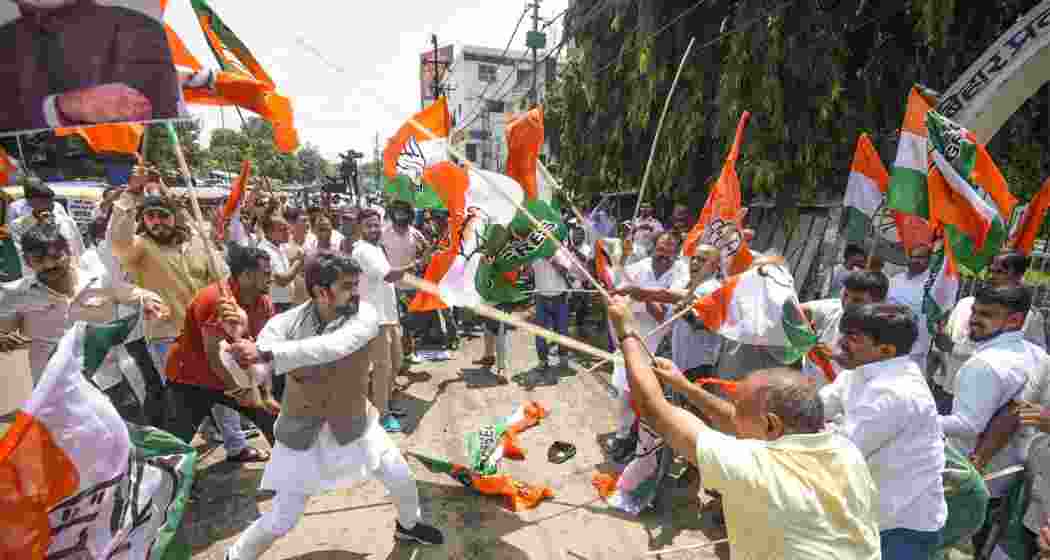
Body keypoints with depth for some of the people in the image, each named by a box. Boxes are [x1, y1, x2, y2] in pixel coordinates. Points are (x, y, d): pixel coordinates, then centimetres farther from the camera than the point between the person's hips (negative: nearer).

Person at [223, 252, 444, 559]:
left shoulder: (364, 314, -23)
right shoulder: (287, 323, -19)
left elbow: (333, 347, -43)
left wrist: (266, 353, -51)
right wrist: (236, 337, -46)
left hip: (353, 424, 1)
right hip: (303, 432, -1)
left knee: (402, 480, 11)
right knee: (281, 521, 7)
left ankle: (408, 525, 45)